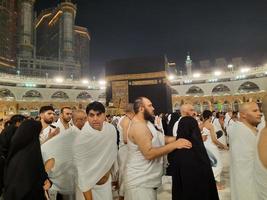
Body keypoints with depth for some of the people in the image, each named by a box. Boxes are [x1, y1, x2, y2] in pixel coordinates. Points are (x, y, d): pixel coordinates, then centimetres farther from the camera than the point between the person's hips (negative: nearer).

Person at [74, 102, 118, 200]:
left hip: (106, 181, 4)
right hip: (88, 185, -4)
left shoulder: (111, 129, -13)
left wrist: (108, 172, 6)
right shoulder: (81, 138, -25)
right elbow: (82, 171, -21)